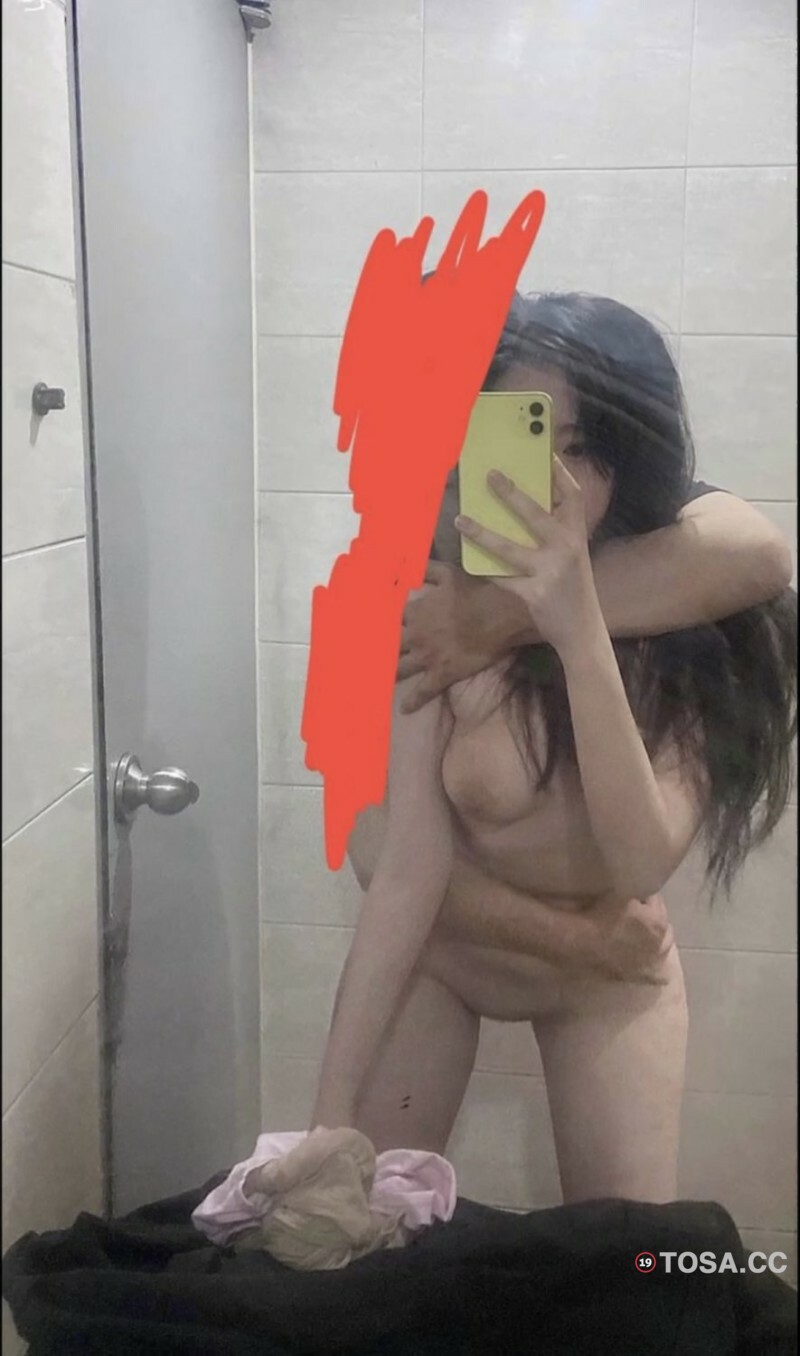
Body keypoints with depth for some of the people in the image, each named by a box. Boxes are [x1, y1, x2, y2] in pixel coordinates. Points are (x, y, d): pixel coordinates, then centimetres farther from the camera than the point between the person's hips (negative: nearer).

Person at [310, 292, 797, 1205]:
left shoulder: (707, 626, -26)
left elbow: (642, 863, -36)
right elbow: (404, 873, -26)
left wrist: (580, 633, -46)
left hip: (610, 979, 1)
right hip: (433, 957, 0)